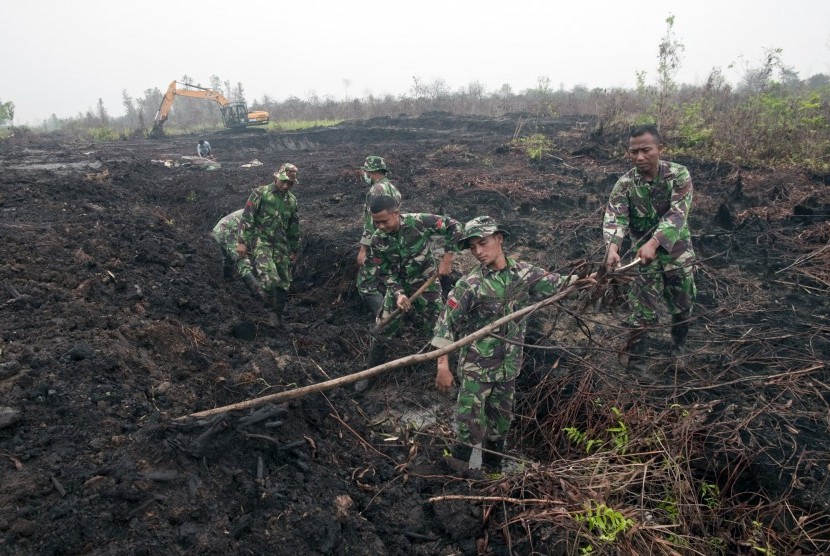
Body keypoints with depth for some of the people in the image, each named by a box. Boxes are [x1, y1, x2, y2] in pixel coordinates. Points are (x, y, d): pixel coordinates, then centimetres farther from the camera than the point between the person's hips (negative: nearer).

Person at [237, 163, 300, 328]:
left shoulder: (292, 200, 10)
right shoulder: (260, 193, -6)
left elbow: (294, 227, 20)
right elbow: (246, 218, -7)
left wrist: (295, 250, 23)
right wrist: (242, 241, -12)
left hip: (281, 246, 5)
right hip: (261, 242, -5)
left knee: (283, 283, 6)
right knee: (270, 279, -25)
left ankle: (277, 315, 24)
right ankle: (270, 302, 2)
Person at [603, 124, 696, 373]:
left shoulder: (678, 175, -16)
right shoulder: (625, 184, -14)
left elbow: (677, 214, -27)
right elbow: (614, 217, -26)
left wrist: (654, 242, -43)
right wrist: (612, 246, -48)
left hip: (678, 251, 1)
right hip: (645, 255, -1)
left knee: (683, 307, 17)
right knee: (641, 313, -2)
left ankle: (679, 350, 43)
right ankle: (634, 365, 14)